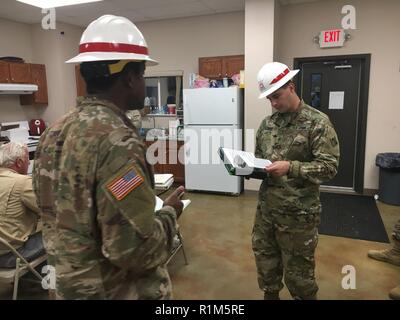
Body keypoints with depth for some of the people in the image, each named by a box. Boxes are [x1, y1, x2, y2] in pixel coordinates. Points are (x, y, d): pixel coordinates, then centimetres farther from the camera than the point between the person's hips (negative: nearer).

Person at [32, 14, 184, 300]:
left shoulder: (55, 133, -1)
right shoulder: (116, 141, -29)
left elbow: (72, 209, 9)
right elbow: (136, 248, -30)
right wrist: (169, 213, -12)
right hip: (118, 291, -7)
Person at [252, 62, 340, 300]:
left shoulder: (318, 122, -11)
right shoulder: (267, 123, 6)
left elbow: (329, 167, -15)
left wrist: (291, 168, -26)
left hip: (298, 212, -5)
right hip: (266, 206, 6)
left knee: (298, 269, 10)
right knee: (265, 258, 20)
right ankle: (270, 295, 44)